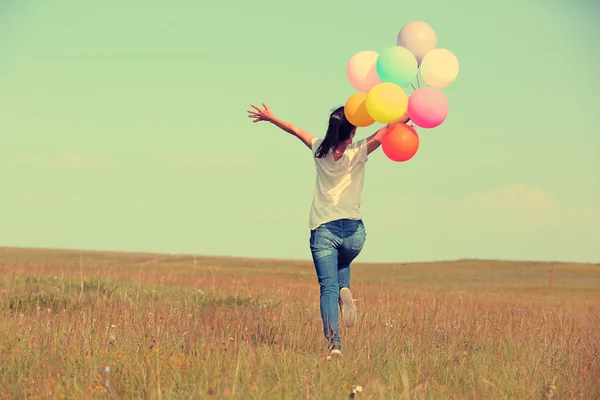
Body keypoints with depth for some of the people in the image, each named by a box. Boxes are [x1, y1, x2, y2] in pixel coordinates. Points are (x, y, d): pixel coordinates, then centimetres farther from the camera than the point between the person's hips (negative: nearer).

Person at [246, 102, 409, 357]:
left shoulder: (320, 150, 4)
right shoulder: (358, 152, -5)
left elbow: (294, 130, 20)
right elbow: (388, 129, -14)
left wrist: (270, 118, 33)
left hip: (323, 230, 0)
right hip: (353, 231, 0)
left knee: (328, 285, -4)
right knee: (342, 264, 31)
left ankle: (333, 339, -25)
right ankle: (344, 289, -2)